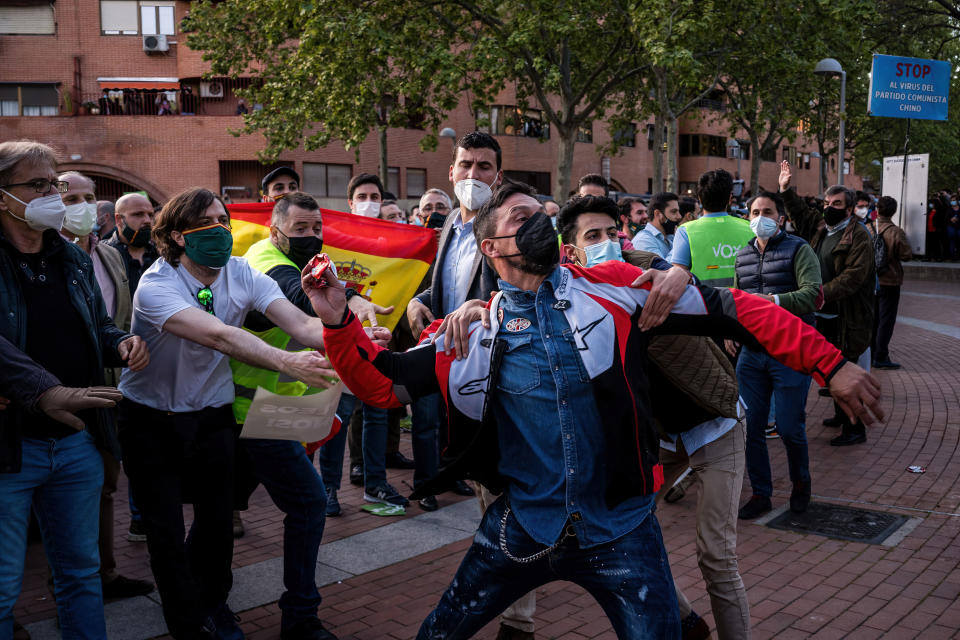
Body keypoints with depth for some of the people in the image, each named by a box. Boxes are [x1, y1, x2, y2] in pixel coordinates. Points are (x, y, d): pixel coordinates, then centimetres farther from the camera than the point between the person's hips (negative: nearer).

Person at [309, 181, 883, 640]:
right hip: (523, 527, 1)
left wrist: (831, 366, -6)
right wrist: (339, 320, -14)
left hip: (620, 530, -1)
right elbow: (384, 383, 2)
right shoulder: (472, 332, 1)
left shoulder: (614, 288, -3)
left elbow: (733, 311, -3)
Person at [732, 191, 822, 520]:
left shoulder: (798, 250, -3)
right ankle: (760, 493, 20)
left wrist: (775, 300, -29)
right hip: (751, 350, 5)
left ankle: (800, 482, 28)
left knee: (789, 427, 0)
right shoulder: (742, 256, 14)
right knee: (751, 426, 5)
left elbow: (812, 293, -17)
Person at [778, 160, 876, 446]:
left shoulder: (858, 236, -13)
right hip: (823, 315, 8)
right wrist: (785, 189, 19)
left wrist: (825, 293, -30)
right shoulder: (820, 227, 10)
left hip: (847, 318, -8)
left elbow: (854, 274, -23)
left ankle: (855, 428, 4)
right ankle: (841, 414, 36)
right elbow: (800, 212, 28)